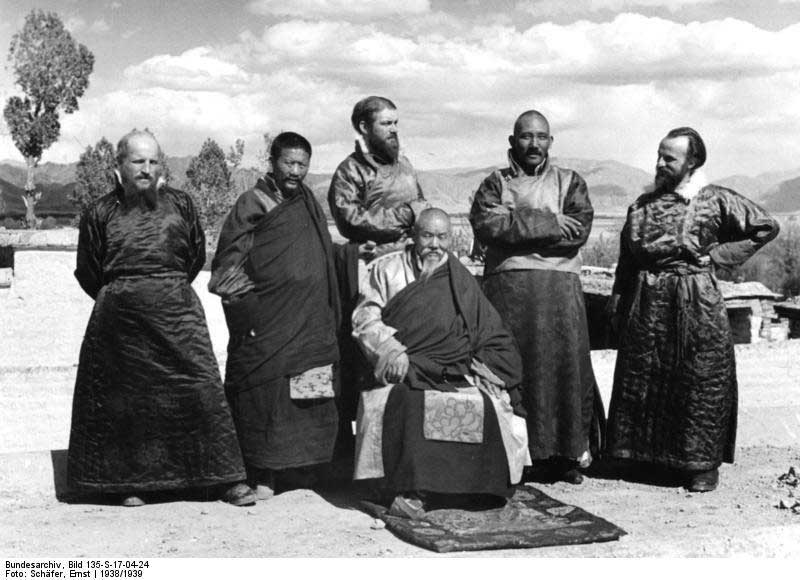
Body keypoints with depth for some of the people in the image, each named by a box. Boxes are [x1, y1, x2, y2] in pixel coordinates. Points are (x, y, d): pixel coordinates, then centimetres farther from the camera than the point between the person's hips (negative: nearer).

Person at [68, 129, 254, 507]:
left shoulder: (179, 204, 7)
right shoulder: (100, 213, 4)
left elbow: (196, 256, 16)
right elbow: (88, 272, 11)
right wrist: (119, 296, 11)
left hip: (175, 309, 0)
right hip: (119, 318, 0)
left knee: (200, 387, -5)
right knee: (125, 397, 3)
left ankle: (229, 479, 0)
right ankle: (131, 481, 18)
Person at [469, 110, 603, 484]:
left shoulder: (570, 183, 17)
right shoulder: (495, 183, 15)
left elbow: (579, 230, -1)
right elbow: (485, 226, -5)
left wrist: (518, 225, -6)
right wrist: (548, 223, -8)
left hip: (560, 288, 1)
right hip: (507, 285, 0)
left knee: (564, 363, -4)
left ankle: (569, 454, 3)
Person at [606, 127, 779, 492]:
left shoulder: (715, 201, -4)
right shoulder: (644, 203, 11)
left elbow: (766, 227, 0)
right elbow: (627, 253, 15)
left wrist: (720, 255, -5)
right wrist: (618, 294, 7)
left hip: (695, 302, -5)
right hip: (646, 301, 5)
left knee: (700, 383, 0)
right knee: (642, 380, 8)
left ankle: (703, 463, 11)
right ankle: (649, 456, 22)